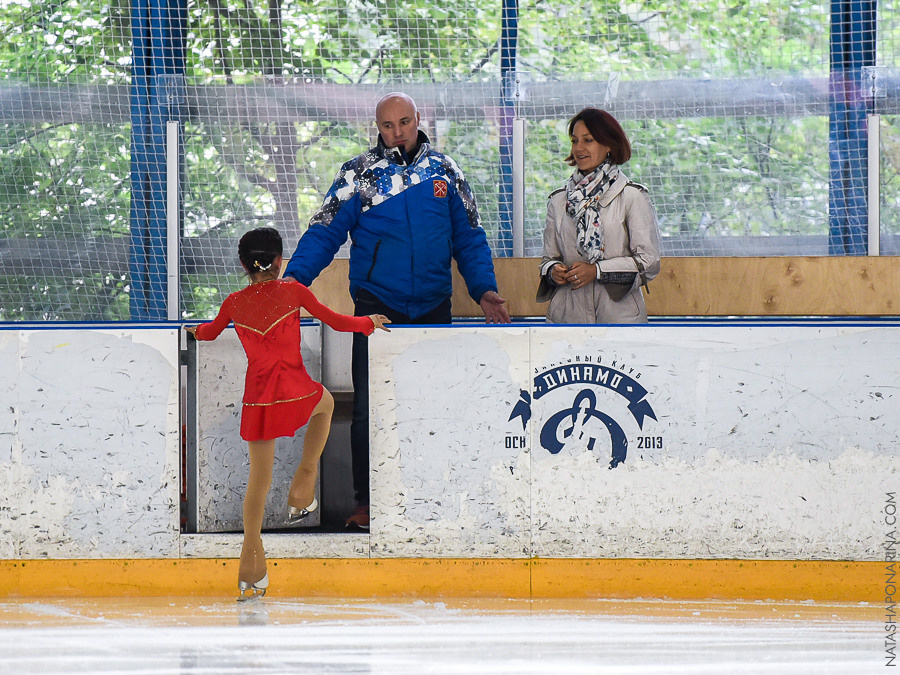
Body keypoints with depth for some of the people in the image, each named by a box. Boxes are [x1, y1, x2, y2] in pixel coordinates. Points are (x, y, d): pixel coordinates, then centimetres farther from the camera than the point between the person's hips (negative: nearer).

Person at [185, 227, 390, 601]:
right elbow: (336, 321, 2)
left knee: (259, 479, 12)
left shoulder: (235, 303, 3)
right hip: (296, 390, -2)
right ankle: (303, 491, 25)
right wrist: (370, 322, 21)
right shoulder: (293, 292, -6)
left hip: (258, 396, 2)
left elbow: (210, 332, 23)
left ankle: (251, 568, 10)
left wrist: (194, 330, 47)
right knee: (326, 402, 34)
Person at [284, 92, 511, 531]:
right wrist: (294, 278, -16)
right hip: (377, 307, -2)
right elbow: (324, 233, -2)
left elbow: (469, 238, 14)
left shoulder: (444, 172, 7)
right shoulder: (359, 175, 1)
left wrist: (484, 289, 2)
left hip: (433, 308, 2)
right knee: (368, 409, -6)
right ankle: (366, 503, 1)